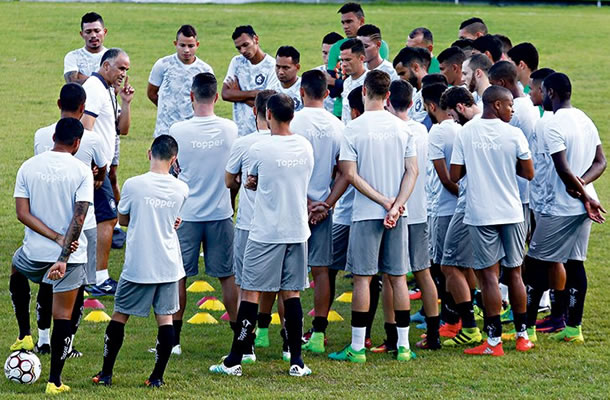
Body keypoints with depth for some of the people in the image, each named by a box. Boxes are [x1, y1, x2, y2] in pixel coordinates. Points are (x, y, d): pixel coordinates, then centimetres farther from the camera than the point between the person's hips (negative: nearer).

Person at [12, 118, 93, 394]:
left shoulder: (28, 167, -1)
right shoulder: (82, 171, -8)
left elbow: (22, 213, -7)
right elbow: (79, 218, -17)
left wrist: (56, 238, -10)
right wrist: (64, 257, -20)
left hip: (35, 252, 2)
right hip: (71, 255, -2)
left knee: (17, 272, 35)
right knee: (63, 316, 7)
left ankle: (24, 335, 29)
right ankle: (55, 380, 7)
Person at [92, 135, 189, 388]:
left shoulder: (133, 185, -9)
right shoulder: (181, 189, -2)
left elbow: (122, 219, 7)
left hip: (137, 265, -2)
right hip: (168, 265, 2)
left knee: (120, 315, 10)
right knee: (165, 318, 7)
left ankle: (106, 373, 14)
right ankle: (157, 376, 7)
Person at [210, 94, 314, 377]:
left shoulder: (259, 149, -11)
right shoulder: (305, 147, 4)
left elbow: (251, 182, 7)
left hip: (265, 233, -4)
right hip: (297, 230, 4)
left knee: (250, 293, 1)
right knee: (292, 293, 8)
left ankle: (234, 361, 2)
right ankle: (296, 362, 7)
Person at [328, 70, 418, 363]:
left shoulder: (354, 128, -8)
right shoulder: (402, 127, 3)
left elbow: (350, 175, -12)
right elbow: (412, 170, -1)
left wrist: (383, 201, -9)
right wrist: (396, 205, -8)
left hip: (366, 213, -4)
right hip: (397, 215, 4)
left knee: (362, 278, 1)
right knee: (398, 277, 8)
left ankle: (357, 347, 2)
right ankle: (403, 346, 10)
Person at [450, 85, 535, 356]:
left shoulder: (465, 133, -2)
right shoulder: (513, 134, -5)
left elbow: (454, 175, -2)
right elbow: (528, 173, 0)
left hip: (480, 214, -1)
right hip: (511, 212, 1)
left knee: (489, 275, -2)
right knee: (514, 273, 12)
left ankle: (494, 341, -6)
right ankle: (522, 336, 20)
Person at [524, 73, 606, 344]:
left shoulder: (553, 126, -17)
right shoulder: (585, 120, 10)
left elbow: (564, 171, -21)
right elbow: (600, 162, 11)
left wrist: (585, 196, -9)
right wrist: (582, 183, -5)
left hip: (559, 209, -8)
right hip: (583, 208, 8)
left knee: (536, 263, 1)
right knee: (575, 262, 12)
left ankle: (527, 327, 4)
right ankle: (574, 327, 13)